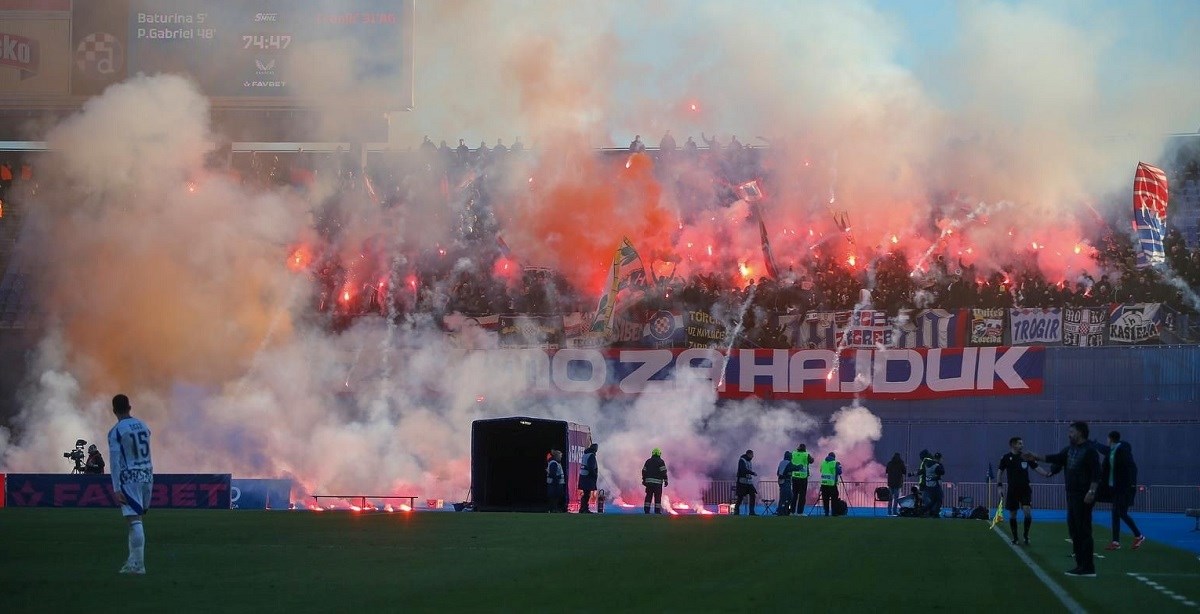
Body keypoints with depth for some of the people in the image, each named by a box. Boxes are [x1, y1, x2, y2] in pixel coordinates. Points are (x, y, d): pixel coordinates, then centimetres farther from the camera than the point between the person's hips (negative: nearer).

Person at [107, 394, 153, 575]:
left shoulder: (115, 431, -8)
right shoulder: (143, 426, 11)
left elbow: (115, 461, -13)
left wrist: (116, 488, -14)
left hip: (130, 478, -6)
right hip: (147, 476, 6)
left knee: (135, 521, -9)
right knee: (136, 519, 16)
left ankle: (138, 565, -13)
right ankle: (133, 562, 19)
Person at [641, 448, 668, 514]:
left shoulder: (648, 461, 10)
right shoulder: (660, 462, -5)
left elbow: (644, 471, 11)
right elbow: (664, 472, -9)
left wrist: (644, 480, 18)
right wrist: (665, 481, -5)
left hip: (648, 481, 4)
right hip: (657, 481, -4)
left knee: (648, 496, 8)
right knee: (657, 497, -1)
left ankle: (646, 509, 5)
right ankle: (657, 510, -3)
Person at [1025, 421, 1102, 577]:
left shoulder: (1089, 450, -11)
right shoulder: (1070, 449, 14)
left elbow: (1096, 473, -16)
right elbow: (1056, 458, 17)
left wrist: (1091, 492, -22)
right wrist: (1036, 457, 12)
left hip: (1083, 496, -9)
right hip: (1072, 494, 9)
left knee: (1083, 530, -9)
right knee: (1074, 529, 11)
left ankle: (1088, 568, -8)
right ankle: (1081, 565, 17)